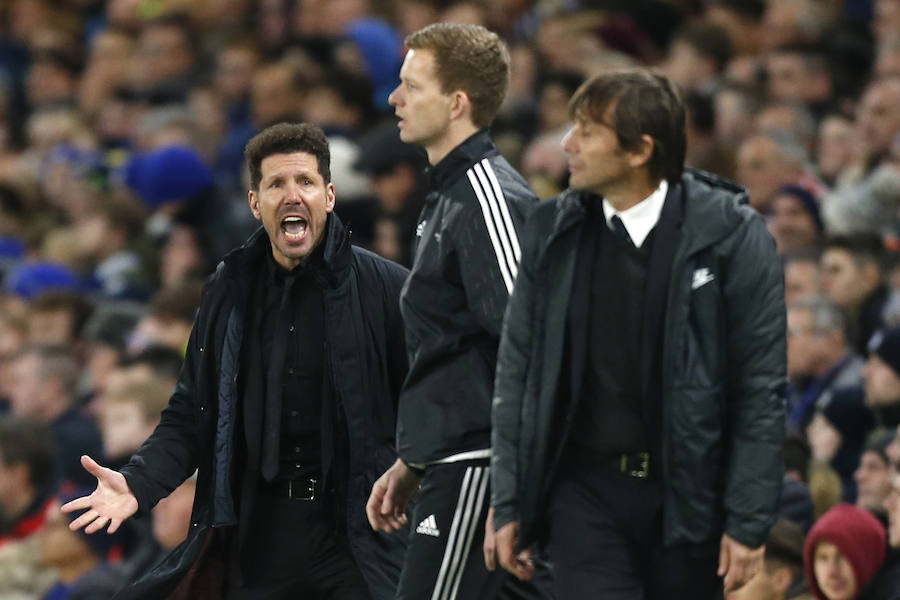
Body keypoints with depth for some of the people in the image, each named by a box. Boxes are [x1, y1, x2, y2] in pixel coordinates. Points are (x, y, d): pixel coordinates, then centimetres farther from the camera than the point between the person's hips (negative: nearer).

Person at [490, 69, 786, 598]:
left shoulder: (730, 233, -5)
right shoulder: (555, 234, 4)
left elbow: (761, 386, -6)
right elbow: (516, 373, 8)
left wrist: (749, 520, -9)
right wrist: (508, 505, 4)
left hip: (688, 495, -1)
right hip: (585, 491, 2)